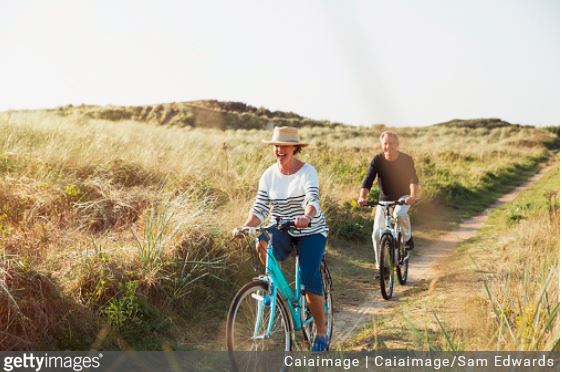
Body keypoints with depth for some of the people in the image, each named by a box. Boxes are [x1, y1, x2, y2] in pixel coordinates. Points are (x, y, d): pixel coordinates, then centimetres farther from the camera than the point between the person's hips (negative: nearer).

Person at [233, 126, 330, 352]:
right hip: (281, 230, 3)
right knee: (262, 243, -32)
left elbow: (313, 200, -30)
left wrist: (306, 217, -53)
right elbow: (260, 208, -6)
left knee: (309, 278, -15)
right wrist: (244, 228, -25)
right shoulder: (269, 176, -2)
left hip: (310, 231, -3)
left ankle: (321, 332, 3)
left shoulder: (307, 172, -14)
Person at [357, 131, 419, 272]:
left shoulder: (406, 159, -17)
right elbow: (368, 180, -22)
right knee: (377, 234, -9)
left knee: (399, 213, -36)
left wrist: (413, 196, -49)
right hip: (384, 199, 2)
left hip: (403, 197, -2)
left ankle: (407, 237, -5)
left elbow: (413, 179, -29)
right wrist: (362, 197, -41)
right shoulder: (377, 160, -14)